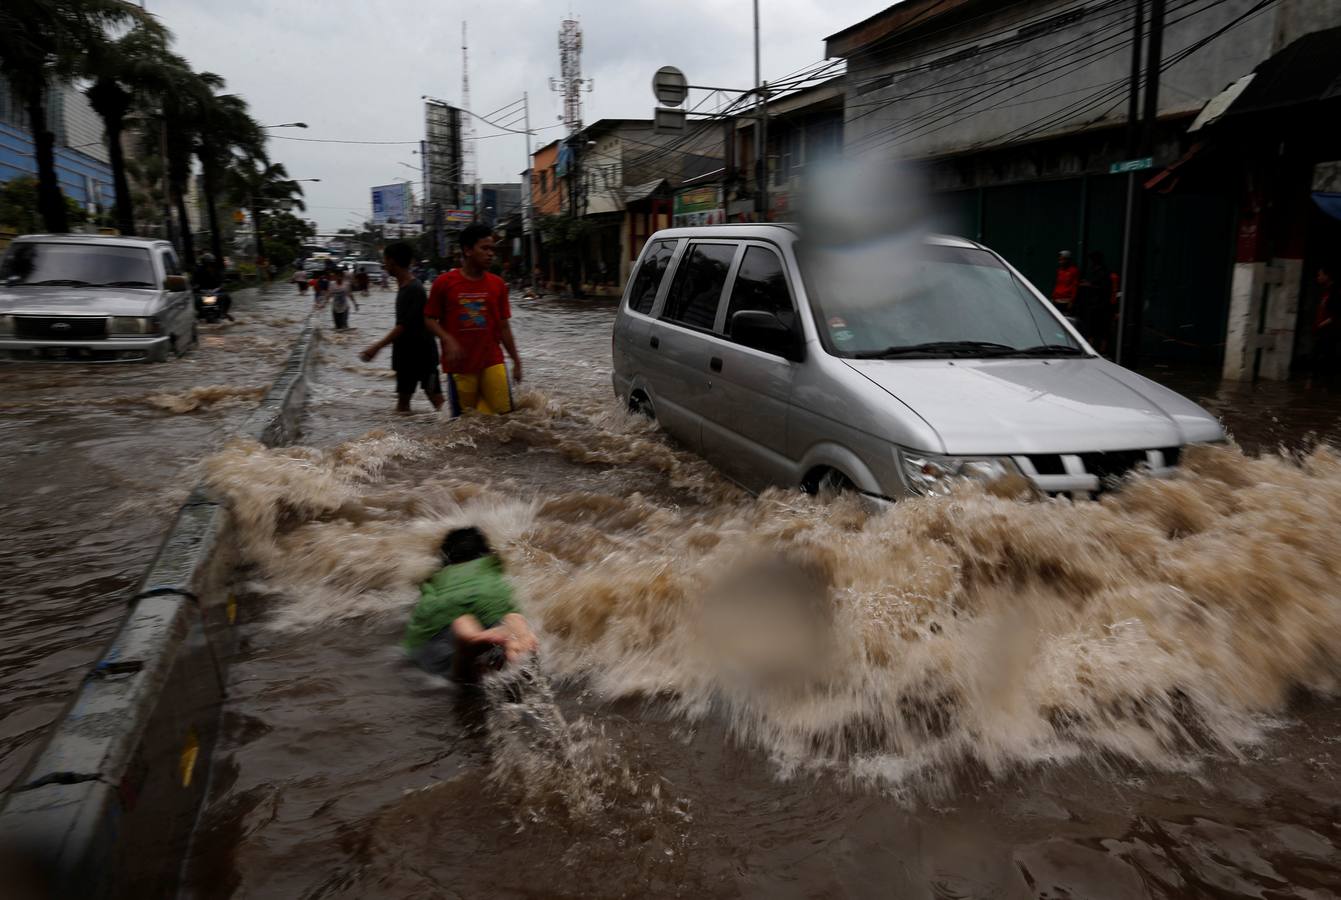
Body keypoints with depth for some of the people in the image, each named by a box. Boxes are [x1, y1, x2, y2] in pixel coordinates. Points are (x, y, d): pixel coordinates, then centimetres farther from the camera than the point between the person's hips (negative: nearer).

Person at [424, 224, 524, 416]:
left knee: (504, 413, -6)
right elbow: (430, 319, 2)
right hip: (459, 366, -2)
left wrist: (516, 360, 10)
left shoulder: (497, 284, 4)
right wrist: (448, 339, -16)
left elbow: (503, 326, 10)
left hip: (492, 362, 2)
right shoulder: (444, 283, -3)